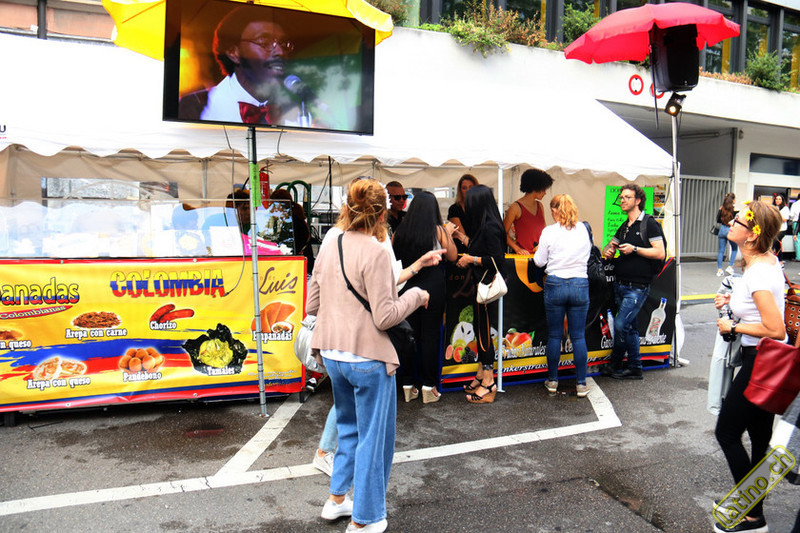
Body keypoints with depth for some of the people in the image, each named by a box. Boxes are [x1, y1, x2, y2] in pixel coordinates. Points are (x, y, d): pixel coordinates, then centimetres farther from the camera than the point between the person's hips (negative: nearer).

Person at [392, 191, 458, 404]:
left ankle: (408, 385, 17)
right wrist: (448, 234, 15)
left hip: (407, 286, 2)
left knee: (408, 334, 10)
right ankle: (428, 386, 11)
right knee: (430, 335, 6)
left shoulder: (400, 231, -2)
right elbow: (452, 257, 3)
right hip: (433, 287, -2)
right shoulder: (438, 231, -7)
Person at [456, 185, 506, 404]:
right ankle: (481, 374, 26)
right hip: (481, 284, 10)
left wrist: (471, 259, -12)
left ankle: (488, 383, 6)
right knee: (480, 329, 15)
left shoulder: (490, 227, -19)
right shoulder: (484, 225, 11)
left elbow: (497, 259, -22)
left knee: (483, 331, -3)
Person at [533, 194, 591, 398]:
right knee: (579, 336, 7)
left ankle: (552, 380, 18)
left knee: (554, 335, 9)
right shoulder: (584, 230, 2)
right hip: (580, 285, 2)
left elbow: (539, 261, -2)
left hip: (555, 285, -2)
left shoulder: (549, 231, -6)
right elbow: (588, 252, 15)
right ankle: (581, 384, 9)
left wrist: (540, 250, 17)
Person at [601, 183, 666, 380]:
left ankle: (614, 365, 5)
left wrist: (634, 249, -18)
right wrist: (608, 250, 1)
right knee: (630, 327, 13)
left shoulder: (649, 223, -7)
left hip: (637, 287, -8)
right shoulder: (624, 227, 17)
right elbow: (610, 245, 25)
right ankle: (635, 368, 22)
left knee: (621, 325, -11)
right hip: (620, 284, 8)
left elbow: (660, 253, -13)